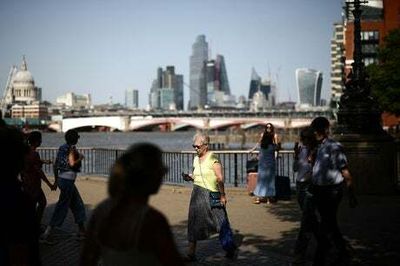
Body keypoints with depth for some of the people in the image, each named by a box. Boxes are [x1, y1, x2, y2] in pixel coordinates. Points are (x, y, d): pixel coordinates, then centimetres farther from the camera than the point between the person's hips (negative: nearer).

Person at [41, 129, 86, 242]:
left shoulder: (62, 147, 10)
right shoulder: (72, 149, -14)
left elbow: (55, 165, 14)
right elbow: (72, 164, -26)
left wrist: (56, 180, 22)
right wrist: (80, 158, -6)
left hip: (61, 178, 9)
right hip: (68, 181, -9)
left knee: (77, 205, 18)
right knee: (62, 207, -4)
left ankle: (82, 231, 26)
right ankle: (46, 234, -5)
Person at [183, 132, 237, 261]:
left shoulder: (212, 158, -12)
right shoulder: (196, 159, 10)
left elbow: (220, 178, -14)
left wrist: (223, 195, -16)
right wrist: (190, 177, 0)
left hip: (211, 194, -7)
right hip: (197, 193, 7)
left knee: (220, 222, 4)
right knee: (194, 222, 4)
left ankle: (230, 247, 22)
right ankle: (191, 253, 9)